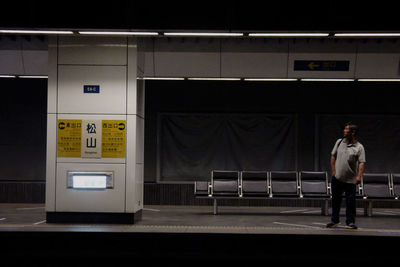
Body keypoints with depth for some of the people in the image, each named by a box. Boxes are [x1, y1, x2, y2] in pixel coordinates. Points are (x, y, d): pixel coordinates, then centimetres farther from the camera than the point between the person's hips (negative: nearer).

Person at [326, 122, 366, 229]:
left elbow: (361, 163, -12)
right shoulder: (339, 142, 5)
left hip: (350, 180, -3)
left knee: (350, 201, -2)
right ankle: (334, 220, 24)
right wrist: (333, 170, 6)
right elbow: (333, 156, 12)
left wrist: (359, 176, -25)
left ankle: (350, 222, 9)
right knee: (335, 200, 11)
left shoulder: (359, 147, -6)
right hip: (337, 177, 3)